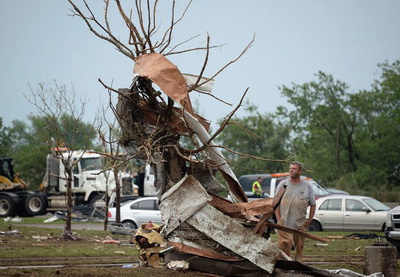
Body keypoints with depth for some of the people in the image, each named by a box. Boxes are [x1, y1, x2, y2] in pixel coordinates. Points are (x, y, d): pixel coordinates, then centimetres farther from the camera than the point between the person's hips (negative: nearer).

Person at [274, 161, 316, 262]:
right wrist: (278, 218, -3)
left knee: (299, 247, 7)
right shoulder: (283, 184, 6)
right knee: (284, 246, -9)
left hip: (300, 224, 1)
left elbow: (313, 205, 11)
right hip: (284, 223, -1)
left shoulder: (307, 186, 8)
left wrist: (310, 219, 2)